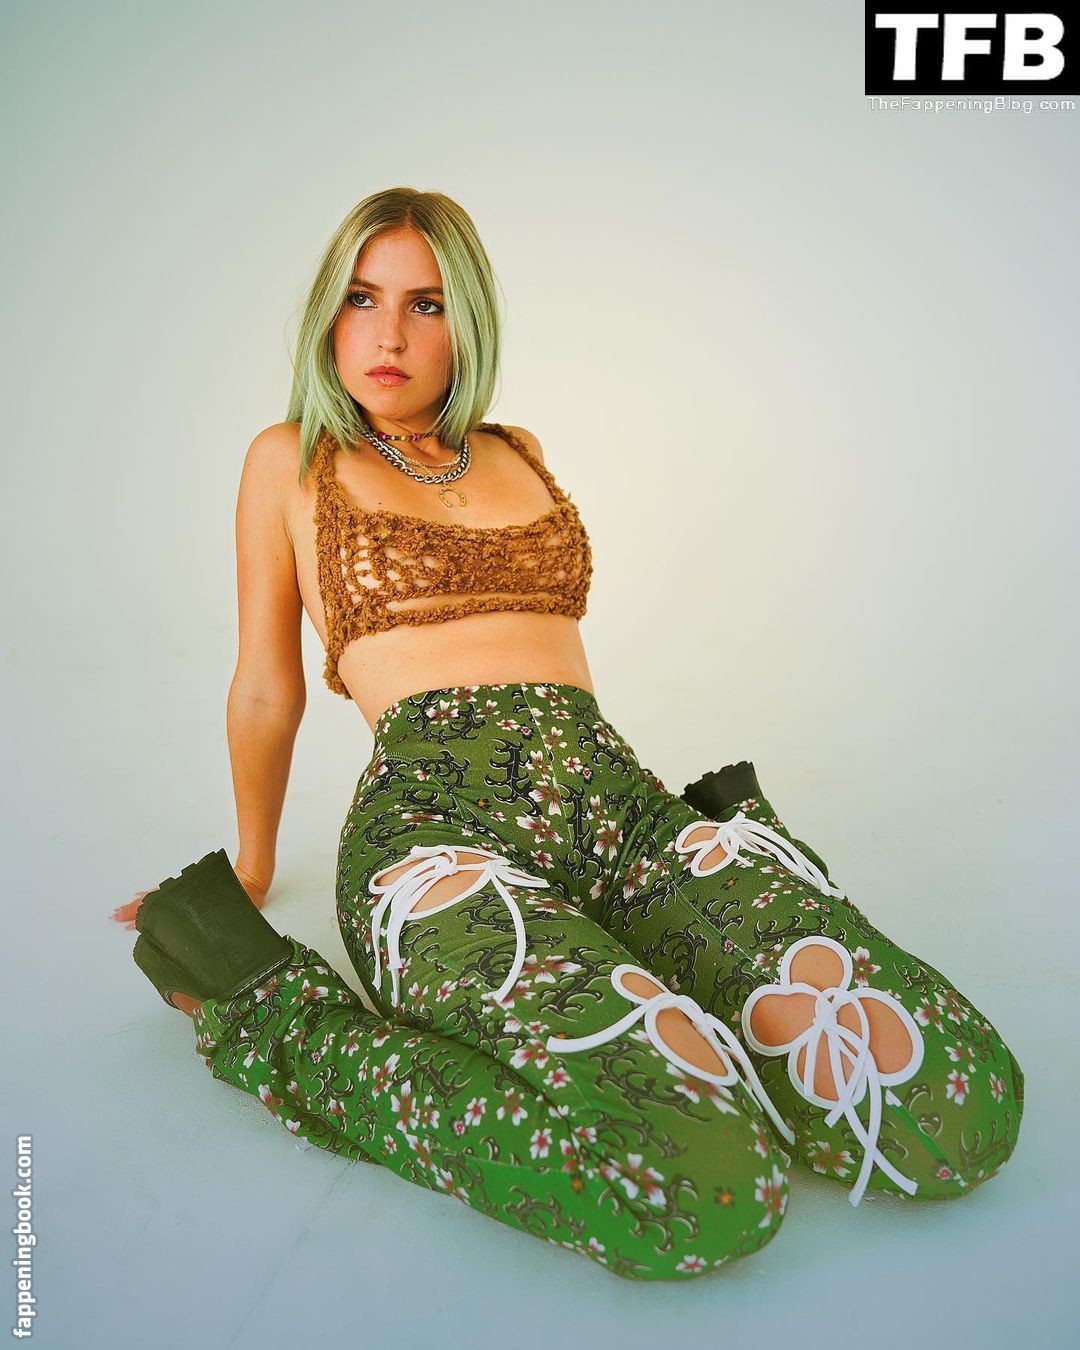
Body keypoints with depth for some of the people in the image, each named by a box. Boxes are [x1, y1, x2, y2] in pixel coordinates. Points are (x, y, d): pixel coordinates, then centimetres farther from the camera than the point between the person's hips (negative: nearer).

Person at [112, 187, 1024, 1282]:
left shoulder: (518, 452, 26)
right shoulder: (291, 461, 15)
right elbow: (267, 691, 19)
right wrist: (250, 865, 25)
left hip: (623, 800, 4)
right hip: (436, 814, -3)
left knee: (962, 1108, -19)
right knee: (699, 1188, -34)